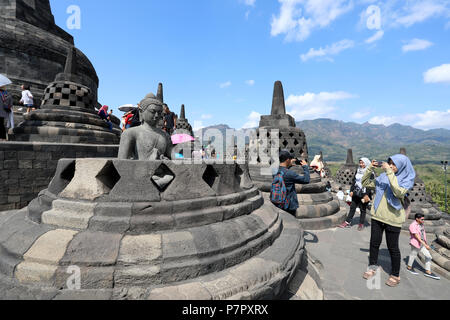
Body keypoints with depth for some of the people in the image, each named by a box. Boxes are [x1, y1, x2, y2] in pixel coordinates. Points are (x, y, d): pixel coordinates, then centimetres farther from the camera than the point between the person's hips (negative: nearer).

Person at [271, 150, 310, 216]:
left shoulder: (275, 172, -2)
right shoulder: (289, 174, -23)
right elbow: (306, 180, -15)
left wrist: (290, 165, 19)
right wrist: (306, 166, -3)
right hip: (289, 206, -7)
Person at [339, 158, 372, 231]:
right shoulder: (358, 171, 9)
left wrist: (367, 195, -20)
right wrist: (351, 190, 9)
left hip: (363, 194, -5)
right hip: (356, 193, 5)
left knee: (363, 209, 8)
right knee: (352, 207, 9)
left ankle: (361, 224, 22)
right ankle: (348, 222, 15)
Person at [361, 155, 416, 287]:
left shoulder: (407, 180, -8)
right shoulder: (383, 177, 3)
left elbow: (399, 192, -28)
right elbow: (365, 183, 7)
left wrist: (389, 173, -28)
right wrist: (370, 168, -3)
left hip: (393, 220, -4)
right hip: (377, 216, 4)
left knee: (393, 247, 10)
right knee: (374, 243, 14)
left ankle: (395, 275, 30)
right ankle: (372, 267, 33)